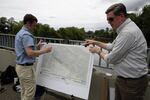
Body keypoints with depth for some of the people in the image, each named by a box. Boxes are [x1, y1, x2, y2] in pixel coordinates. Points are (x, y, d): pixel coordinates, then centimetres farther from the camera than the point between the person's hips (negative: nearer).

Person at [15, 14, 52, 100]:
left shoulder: (20, 33, 13)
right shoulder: (26, 35, -20)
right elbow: (30, 53, -30)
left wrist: (37, 46, 15)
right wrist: (44, 50, -19)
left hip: (21, 66, 10)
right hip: (26, 67, -10)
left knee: (25, 90, 22)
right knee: (30, 92, 4)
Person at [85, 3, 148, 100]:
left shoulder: (128, 32, -25)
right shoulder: (125, 29, 8)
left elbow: (110, 59, -21)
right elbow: (112, 46, 20)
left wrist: (98, 51, -3)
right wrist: (96, 42, 15)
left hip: (132, 82, -9)